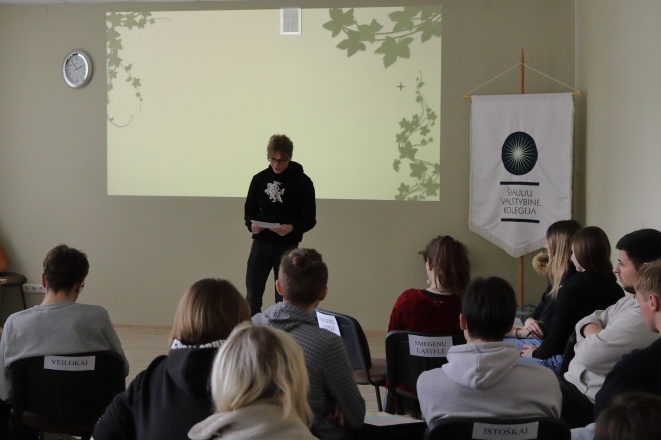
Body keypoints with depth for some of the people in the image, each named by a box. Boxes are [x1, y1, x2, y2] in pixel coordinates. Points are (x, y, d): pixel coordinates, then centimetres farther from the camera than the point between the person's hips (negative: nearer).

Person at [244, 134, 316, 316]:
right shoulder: (259, 179, 4)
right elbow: (249, 210, 11)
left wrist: (292, 228, -24)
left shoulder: (302, 182, -5)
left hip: (287, 246, -3)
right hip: (261, 244, 3)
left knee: (284, 298, 3)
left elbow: (310, 219, -4)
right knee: (252, 297, 3)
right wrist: (251, 224, -11)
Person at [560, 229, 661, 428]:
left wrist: (592, 337, -1)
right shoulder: (632, 299, 9)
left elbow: (589, 354, -24)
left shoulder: (643, 316, -24)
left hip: (588, 400, -10)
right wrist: (592, 332, -9)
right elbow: (589, 320, 15)